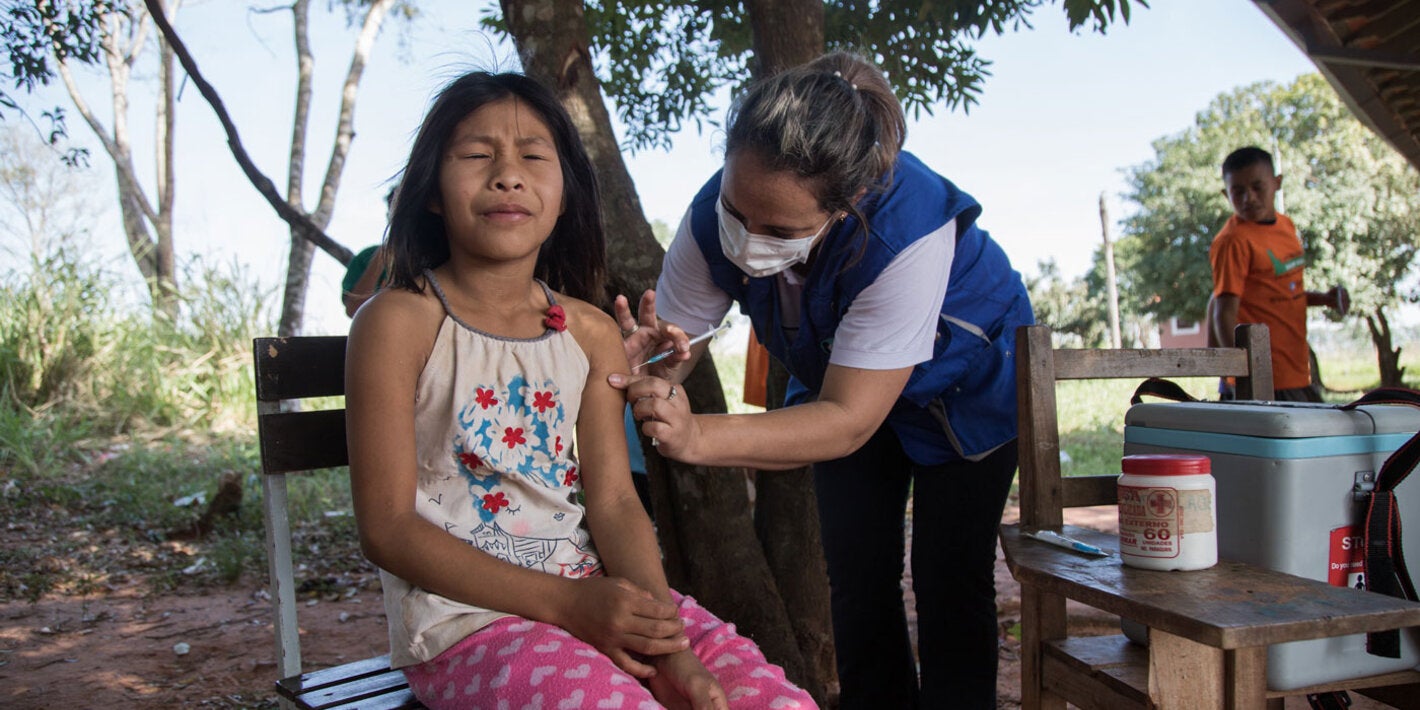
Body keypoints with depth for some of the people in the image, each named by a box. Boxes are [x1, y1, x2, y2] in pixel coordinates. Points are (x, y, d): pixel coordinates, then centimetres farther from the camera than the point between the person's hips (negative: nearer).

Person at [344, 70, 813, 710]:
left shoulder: (590, 332, 6)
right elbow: (387, 528, -10)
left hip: (596, 592, 5)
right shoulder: (400, 322, -8)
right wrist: (566, 602, -18)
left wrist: (670, 649, -14)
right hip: (463, 616, -4)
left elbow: (613, 501, 2)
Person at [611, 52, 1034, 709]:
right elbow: (671, 340, -21)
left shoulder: (907, 229, -42)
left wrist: (698, 437, -53)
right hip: (836, 381, 4)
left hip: (964, 384, -4)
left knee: (949, 581, -4)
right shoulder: (714, 219, -28)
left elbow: (851, 419, -41)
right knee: (856, 581, 3)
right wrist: (645, 360, -47)